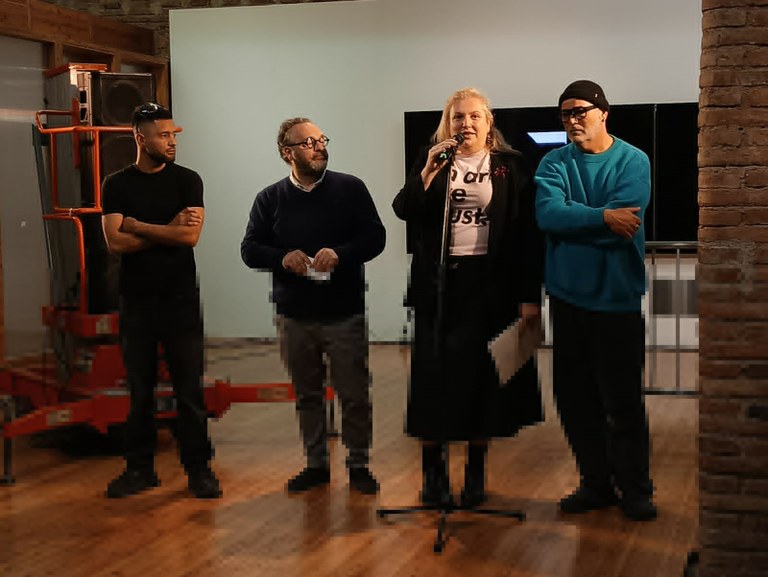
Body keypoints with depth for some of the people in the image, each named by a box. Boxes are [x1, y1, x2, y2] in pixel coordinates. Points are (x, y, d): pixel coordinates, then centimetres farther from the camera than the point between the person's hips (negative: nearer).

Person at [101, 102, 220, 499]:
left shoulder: (186, 180, 2)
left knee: (189, 389, 0)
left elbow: (190, 235, -12)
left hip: (180, 299, -1)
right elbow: (115, 242, -8)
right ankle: (139, 469, 15)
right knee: (139, 389, 6)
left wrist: (138, 226, -8)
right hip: (135, 301, 1)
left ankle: (199, 469, 7)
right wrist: (168, 229, -9)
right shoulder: (117, 185, 4)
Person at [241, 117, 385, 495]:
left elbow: (375, 237, -3)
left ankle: (358, 465, 16)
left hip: (345, 313, -2)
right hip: (294, 317, 2)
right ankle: (316, 464, 23)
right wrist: (283, 257, -16)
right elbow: (249, 250, 4)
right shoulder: (270, 198, 6)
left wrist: (340, 253, -20)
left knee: (354, 396, 2)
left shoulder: (350, 188, 1)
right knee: (307, 395, 11)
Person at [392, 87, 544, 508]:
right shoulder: (430, 159, 9)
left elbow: (526, 232, -1)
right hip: (438, 281, 1)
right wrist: (429, 172, -17)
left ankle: (475, 474, 15)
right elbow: (403, 210, -2)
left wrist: (530, 296, -7)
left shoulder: (510, 166, 4)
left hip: (488, 282, -1)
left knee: (482, 376, 4)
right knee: (435, 374, 1)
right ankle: (433, 471, 11)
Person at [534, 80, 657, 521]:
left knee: (623, 399, -1)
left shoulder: (633, 161, -3)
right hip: (568, 294, 4)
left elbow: (623, 222, -17)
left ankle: (636, 489, 14)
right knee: (575, 397, 8)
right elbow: (547, 214, -12)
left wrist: (572, 219, -11)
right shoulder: (554, 164, 5)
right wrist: (602, 217, -19)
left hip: (617, 297, -3)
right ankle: (596, 483, 22)